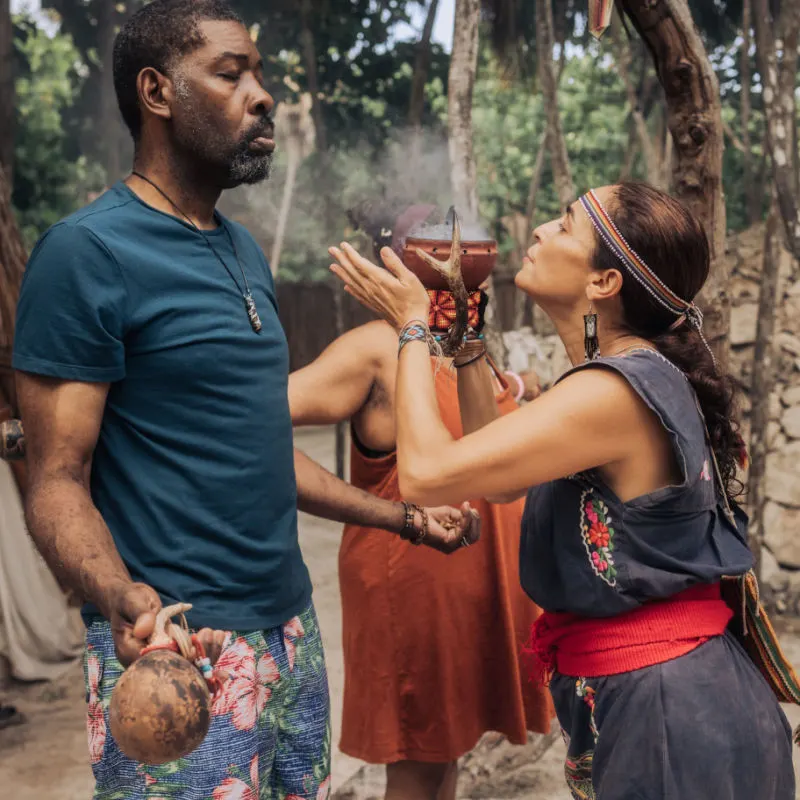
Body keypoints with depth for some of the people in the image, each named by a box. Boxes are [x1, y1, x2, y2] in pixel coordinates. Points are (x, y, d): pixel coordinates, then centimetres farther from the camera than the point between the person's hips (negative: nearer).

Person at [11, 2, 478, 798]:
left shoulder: (243, 251, 13)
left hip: (292, 631, 8)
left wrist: (405, 517, 20)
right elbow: (58, 483, -14)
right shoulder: (87, 252, -12)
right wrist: (126, 604, -33)